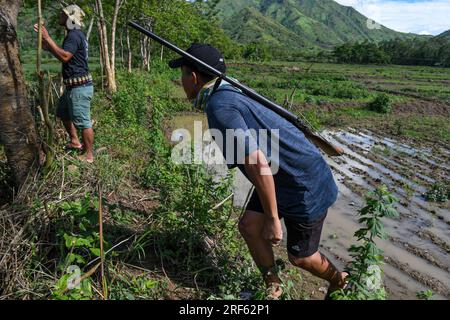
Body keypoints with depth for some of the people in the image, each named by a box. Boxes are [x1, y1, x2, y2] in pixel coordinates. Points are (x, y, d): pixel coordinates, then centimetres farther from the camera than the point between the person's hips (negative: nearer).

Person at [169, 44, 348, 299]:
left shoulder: (219, 107, -26)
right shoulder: (228, 95, 5)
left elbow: (258, 163, -33)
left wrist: (272, 219, -23)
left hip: (306, 185, -8)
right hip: (281, 177, 8)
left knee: (300, 257, 10)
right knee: (249, 226, 5)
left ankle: (339, 282, 40)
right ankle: (274, 288, 25)